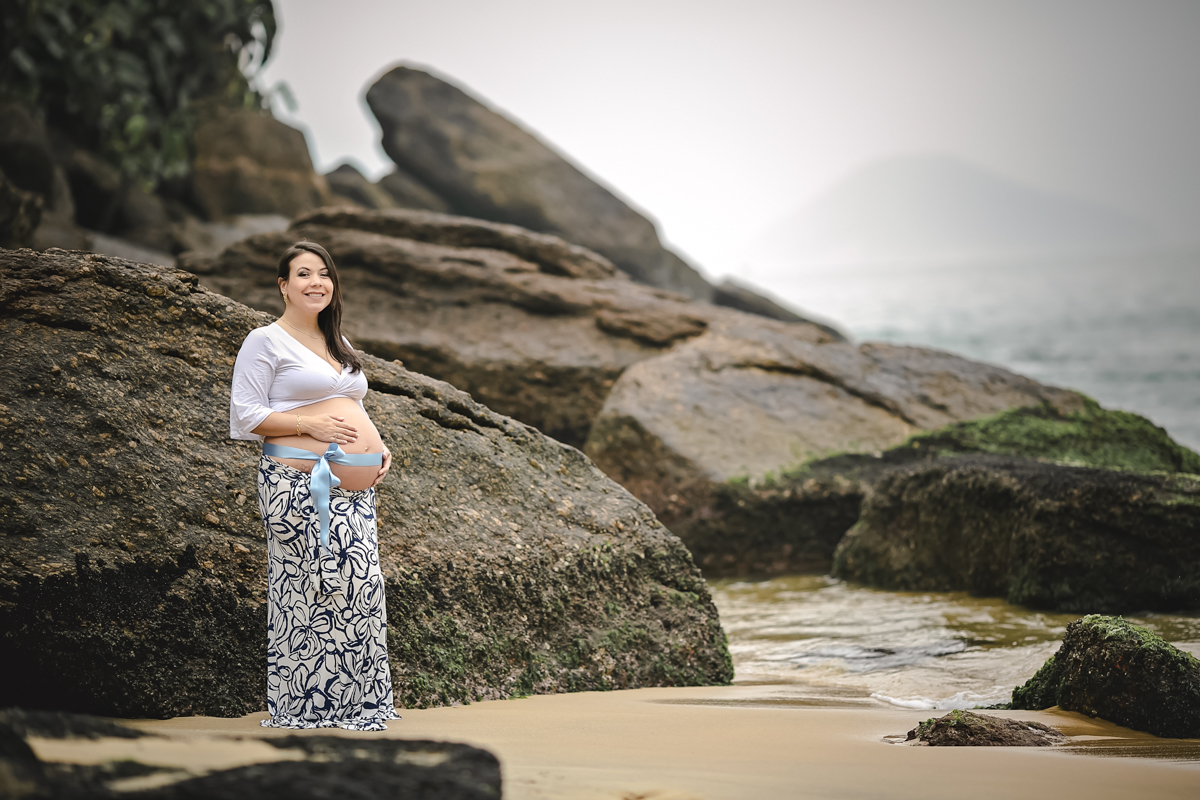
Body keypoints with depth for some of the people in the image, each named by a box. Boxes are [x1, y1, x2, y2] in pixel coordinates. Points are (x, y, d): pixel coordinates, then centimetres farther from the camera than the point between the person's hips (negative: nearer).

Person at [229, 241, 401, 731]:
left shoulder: (336, 345, 23)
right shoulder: (266, 341, -1)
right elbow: (245, 414, -8)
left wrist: (377, 446, 11)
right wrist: (309, 424, -17)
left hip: (356, 489, 7)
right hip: (300, 487, -7)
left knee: (361, 585, 2)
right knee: (308, 589, -9)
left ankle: (355, 703, 10)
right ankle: (304, 708, 0)